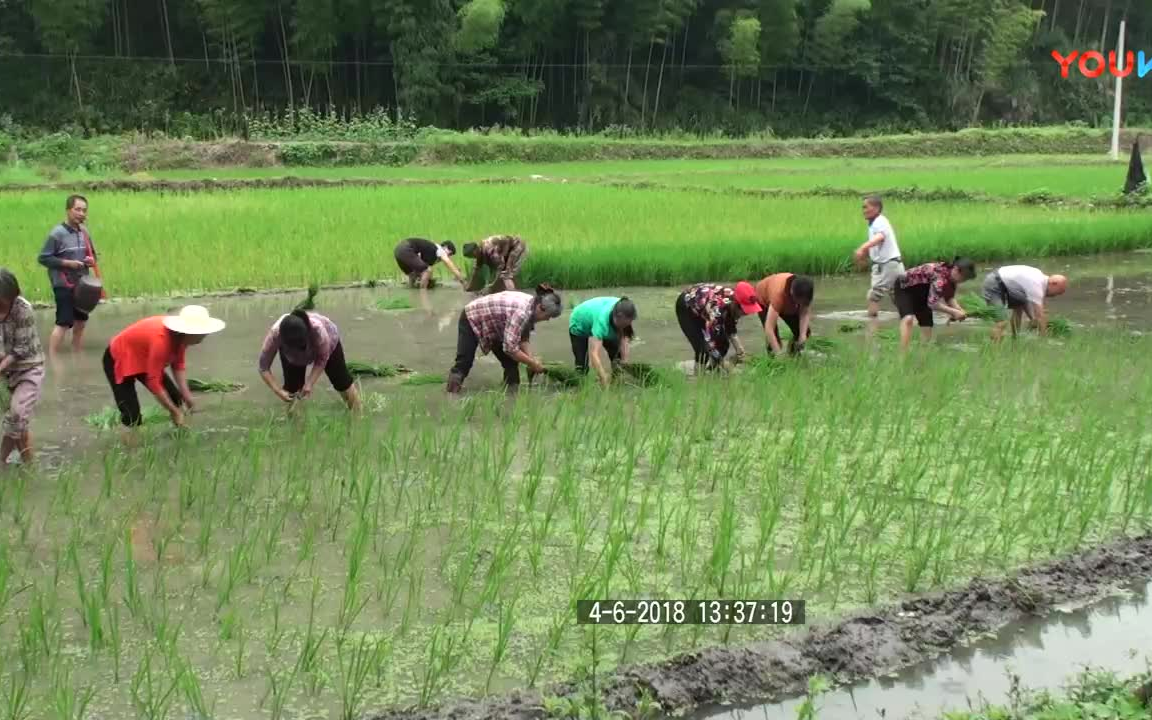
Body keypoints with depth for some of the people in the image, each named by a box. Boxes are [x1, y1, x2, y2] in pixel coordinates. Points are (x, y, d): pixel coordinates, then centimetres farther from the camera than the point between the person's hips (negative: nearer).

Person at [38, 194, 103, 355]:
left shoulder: (84, 231, 6)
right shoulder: (57, 233, -13)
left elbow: (92, 253, 19)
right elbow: (43, 258, -13)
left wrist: (92, 260, -4)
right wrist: (67, 263, -20)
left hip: (82, 284, 7)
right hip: (64, 285, -7)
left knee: (80, 323, 14)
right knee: (63, 324, -10)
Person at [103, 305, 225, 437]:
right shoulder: (161, 340, -40)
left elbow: (178, 365, -5)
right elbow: (153, 381, -35)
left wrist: (187, 397, -14)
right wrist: (175, 412, -28)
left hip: (144, 358, 8)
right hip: (119, 359, -8)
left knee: (175, 399, 4)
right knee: (132, 417, -19)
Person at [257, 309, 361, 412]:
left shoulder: (318, 329, -46)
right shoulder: (275, 334, -42)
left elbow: (322, 359, -27)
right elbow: (263, 367, -30)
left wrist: (310, 383, -32)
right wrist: (278, 391, -38)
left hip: (328, 340, -1)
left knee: (342, 381, 9)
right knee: (291, 386, -8)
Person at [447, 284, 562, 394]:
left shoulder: (530, 308, -11)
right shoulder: (522, 312, -38)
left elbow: (523, 338, -3)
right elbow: (510, 348, -40)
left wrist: (531, 359, -17)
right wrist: (533, 363, -29)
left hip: (492, 324, 9)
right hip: (472, 319, -9)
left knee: (510, 361, 2)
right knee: (464, 362, -12)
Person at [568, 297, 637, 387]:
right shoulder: (602, 319, -48)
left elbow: (623, 338, -24)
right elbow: (594, 354, -55)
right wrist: (604, 379, -63)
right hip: (580, 326, -5)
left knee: (617, 356, -10)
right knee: (582, 366, -12)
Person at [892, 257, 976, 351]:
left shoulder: (951, 277, -9)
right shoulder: (940, 274, -36)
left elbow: (949, 298, 0)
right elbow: (933, 303, -41)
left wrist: (960, 310, -18)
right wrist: (954, 312, -37)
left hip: (920, 293, 9)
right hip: (904, 287, -9)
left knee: (927, 323, 4)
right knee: (908, 318, -29)